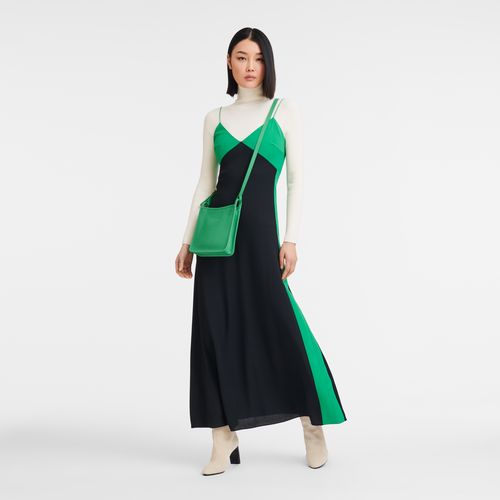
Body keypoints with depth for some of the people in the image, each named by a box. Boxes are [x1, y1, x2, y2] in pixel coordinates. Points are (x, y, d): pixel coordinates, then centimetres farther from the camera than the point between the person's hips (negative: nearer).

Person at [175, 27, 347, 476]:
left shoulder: (286, 112, 5)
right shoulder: (215, 119, 12)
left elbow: (296, 180, 1)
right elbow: (206, 182, 14)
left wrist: (291, 240, -8)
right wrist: (187, 241, 10)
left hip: (259, 226, -3)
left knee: (279, 324, -4)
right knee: (216, 329, 1)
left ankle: (314, 422, 16)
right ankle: (224, 438, 10)